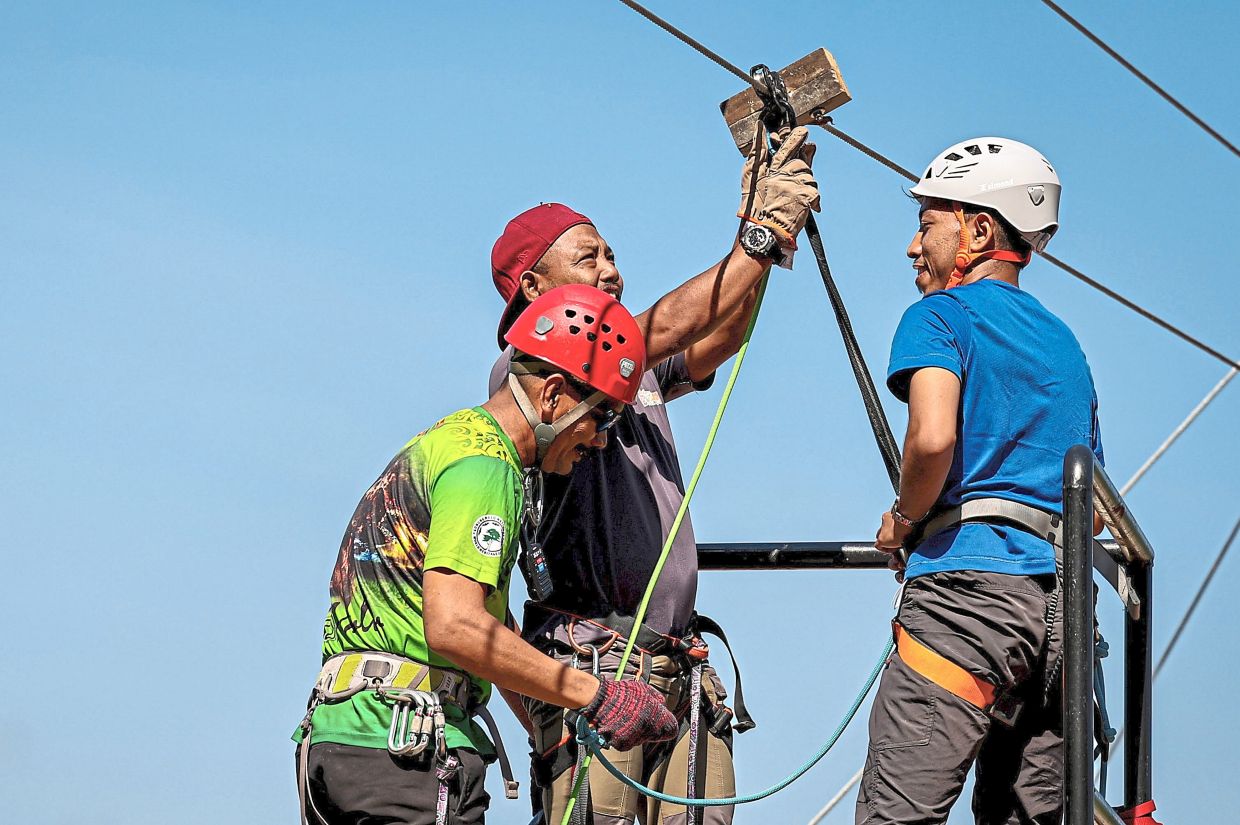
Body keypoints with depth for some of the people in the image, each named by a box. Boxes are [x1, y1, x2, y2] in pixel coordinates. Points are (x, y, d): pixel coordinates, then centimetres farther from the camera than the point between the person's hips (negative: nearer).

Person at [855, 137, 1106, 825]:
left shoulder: (940, 315, 2)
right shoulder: (1062, 340, 26)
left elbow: (933, 437, -17)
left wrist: (904, 522, -1)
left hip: (969, 584, -8)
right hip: (1063, 601, 8)